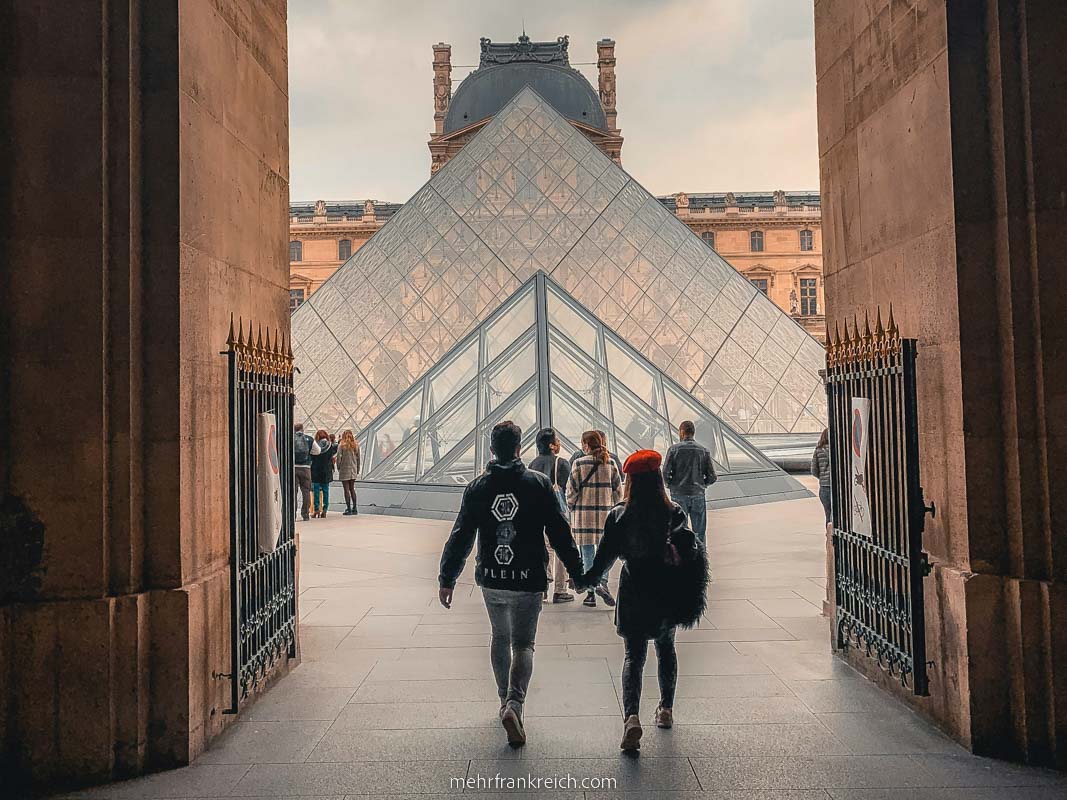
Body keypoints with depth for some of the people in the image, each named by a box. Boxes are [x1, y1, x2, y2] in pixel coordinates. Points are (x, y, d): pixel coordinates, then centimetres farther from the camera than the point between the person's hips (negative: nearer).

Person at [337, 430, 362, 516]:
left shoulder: (341, 445, -9)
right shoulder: (356, 445, 3)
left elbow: (338, 458, -11)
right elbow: (358, 458, 7)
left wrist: (339, 468, 3)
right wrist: (357, 470, 16)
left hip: (344, 470, -4)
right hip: (353, 470, 4)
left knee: (346, 490, 1)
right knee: (352, 489, 14)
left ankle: (349, 509, 1)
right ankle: (354, 508, 16)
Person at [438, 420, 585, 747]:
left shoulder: (477, 487, -2)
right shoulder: (538, 483, -6)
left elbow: (460, 537, 0)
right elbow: (560, 533, -5)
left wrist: (447, 579, 7)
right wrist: (577, 572, 4)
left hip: (491, 580, 3)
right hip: (528, 580, -2)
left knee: (500, 637, 22)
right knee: (522, 644, 4)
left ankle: (505, 700, 30)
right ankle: (513, 705, -17)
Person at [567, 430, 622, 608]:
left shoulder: (579, 463, -8)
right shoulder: (610, 463, 2)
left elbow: (572, 490, -6)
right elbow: (618, 490, 6)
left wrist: (571, 507, 9)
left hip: (584, 513, -2)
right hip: (606, 513, 2)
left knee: (588, 552, 5)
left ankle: (591, 592, 6)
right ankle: (602, 583, -5)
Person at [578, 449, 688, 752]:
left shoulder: (619, 516, -11)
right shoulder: (673, 514, -9)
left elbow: (606, 555, -7)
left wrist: (586, 579, 8)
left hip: (633, 593, -2)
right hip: (668, 592, 2)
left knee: (633, 656, 4)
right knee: (666, 649, 23)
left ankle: (631, 716, -16)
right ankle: (666, 710, 33)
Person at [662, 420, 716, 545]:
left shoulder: (674, 449, -5)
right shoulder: (703, 450, 2)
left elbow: (665, 473, -10)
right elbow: (712, 477, 1)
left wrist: (670, 484, 9)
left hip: (678, 494, -2)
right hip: (698, 494, 2)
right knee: (700, 532, 8)